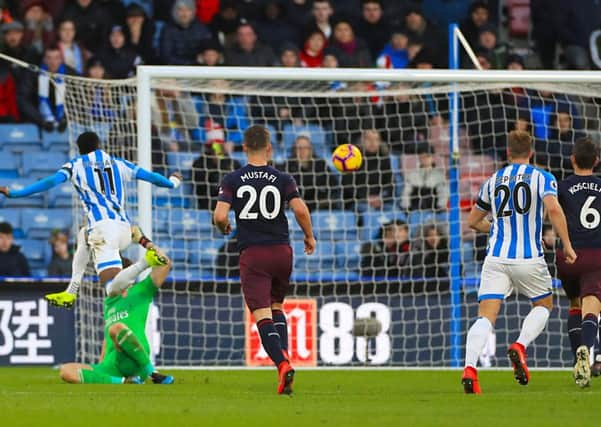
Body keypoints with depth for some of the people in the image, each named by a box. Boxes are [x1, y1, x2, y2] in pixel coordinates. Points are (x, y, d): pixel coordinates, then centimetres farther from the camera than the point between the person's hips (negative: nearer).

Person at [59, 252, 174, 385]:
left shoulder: (140, 292, 14)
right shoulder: (108, 302, 32)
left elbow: (165, 264, 5)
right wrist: (100, 366, 30)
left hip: (131, 359, -6)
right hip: (110, 367, 6)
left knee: (116, 328, -38)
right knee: (65, 371, -15)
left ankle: (154, 375, -19)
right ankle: (124, 382, -22)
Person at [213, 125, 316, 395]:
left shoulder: (232, 180, -1)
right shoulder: (282, 179, 0)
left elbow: (220, 215, -11)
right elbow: (300, 210, -11)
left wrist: (224, 228, 12)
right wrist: (309, 236, 6)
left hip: (251, 254, -2)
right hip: (282, 251, 2)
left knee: (262, 315, -7)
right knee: (277, 306, 24)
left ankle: (282, 364, -25)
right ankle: (283, 353, 8)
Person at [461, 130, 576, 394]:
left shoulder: (493, 181, 13)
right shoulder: (542, 178, 2)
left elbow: (473, 222, 21)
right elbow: (553, 208, -17)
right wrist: (567, 244, -10)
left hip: (496, 259, 2)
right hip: (529, 259, -2)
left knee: (485, 317, -4)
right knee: (544, 305, 21)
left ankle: (469, 369, -26)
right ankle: (520, 347, -5)